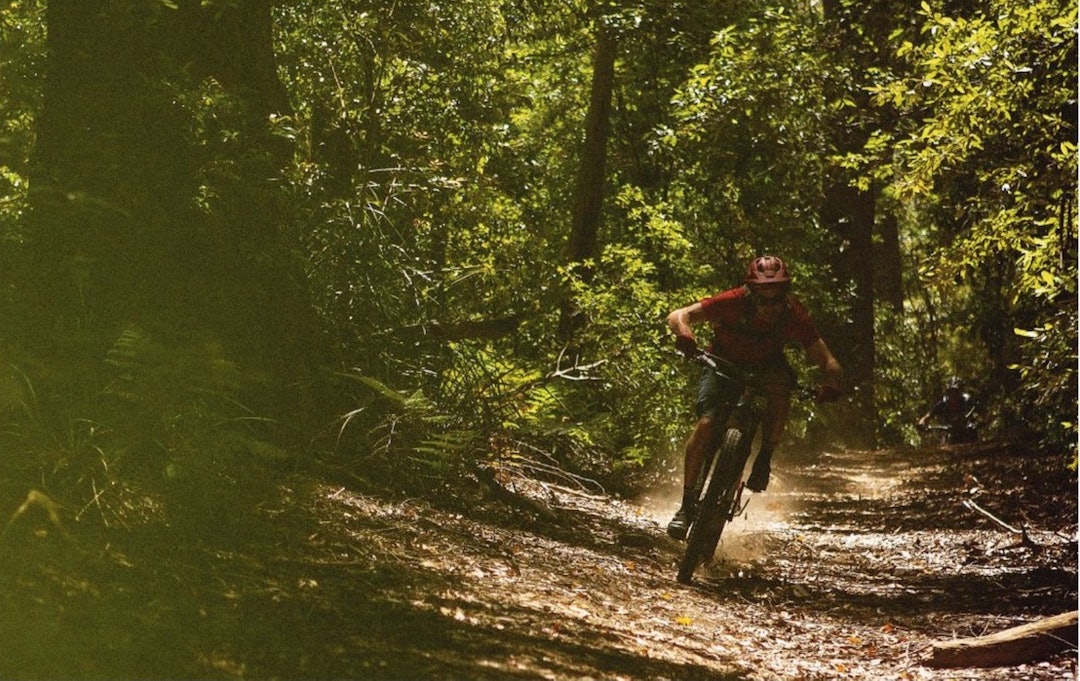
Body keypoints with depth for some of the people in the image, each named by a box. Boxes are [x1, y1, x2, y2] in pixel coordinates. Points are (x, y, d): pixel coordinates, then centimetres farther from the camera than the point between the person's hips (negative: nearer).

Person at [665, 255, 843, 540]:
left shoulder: (794, 315, -27)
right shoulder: (733, 302, -31)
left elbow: (827, 360, -25)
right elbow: (678, 316, -36)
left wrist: (830, 384, -47)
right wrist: (685, 334, -59)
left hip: (766, 367, 1)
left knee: (781, 390, -33)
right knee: (706, 424, -23)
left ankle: (764, 460, -10)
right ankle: (687, 503, -12)